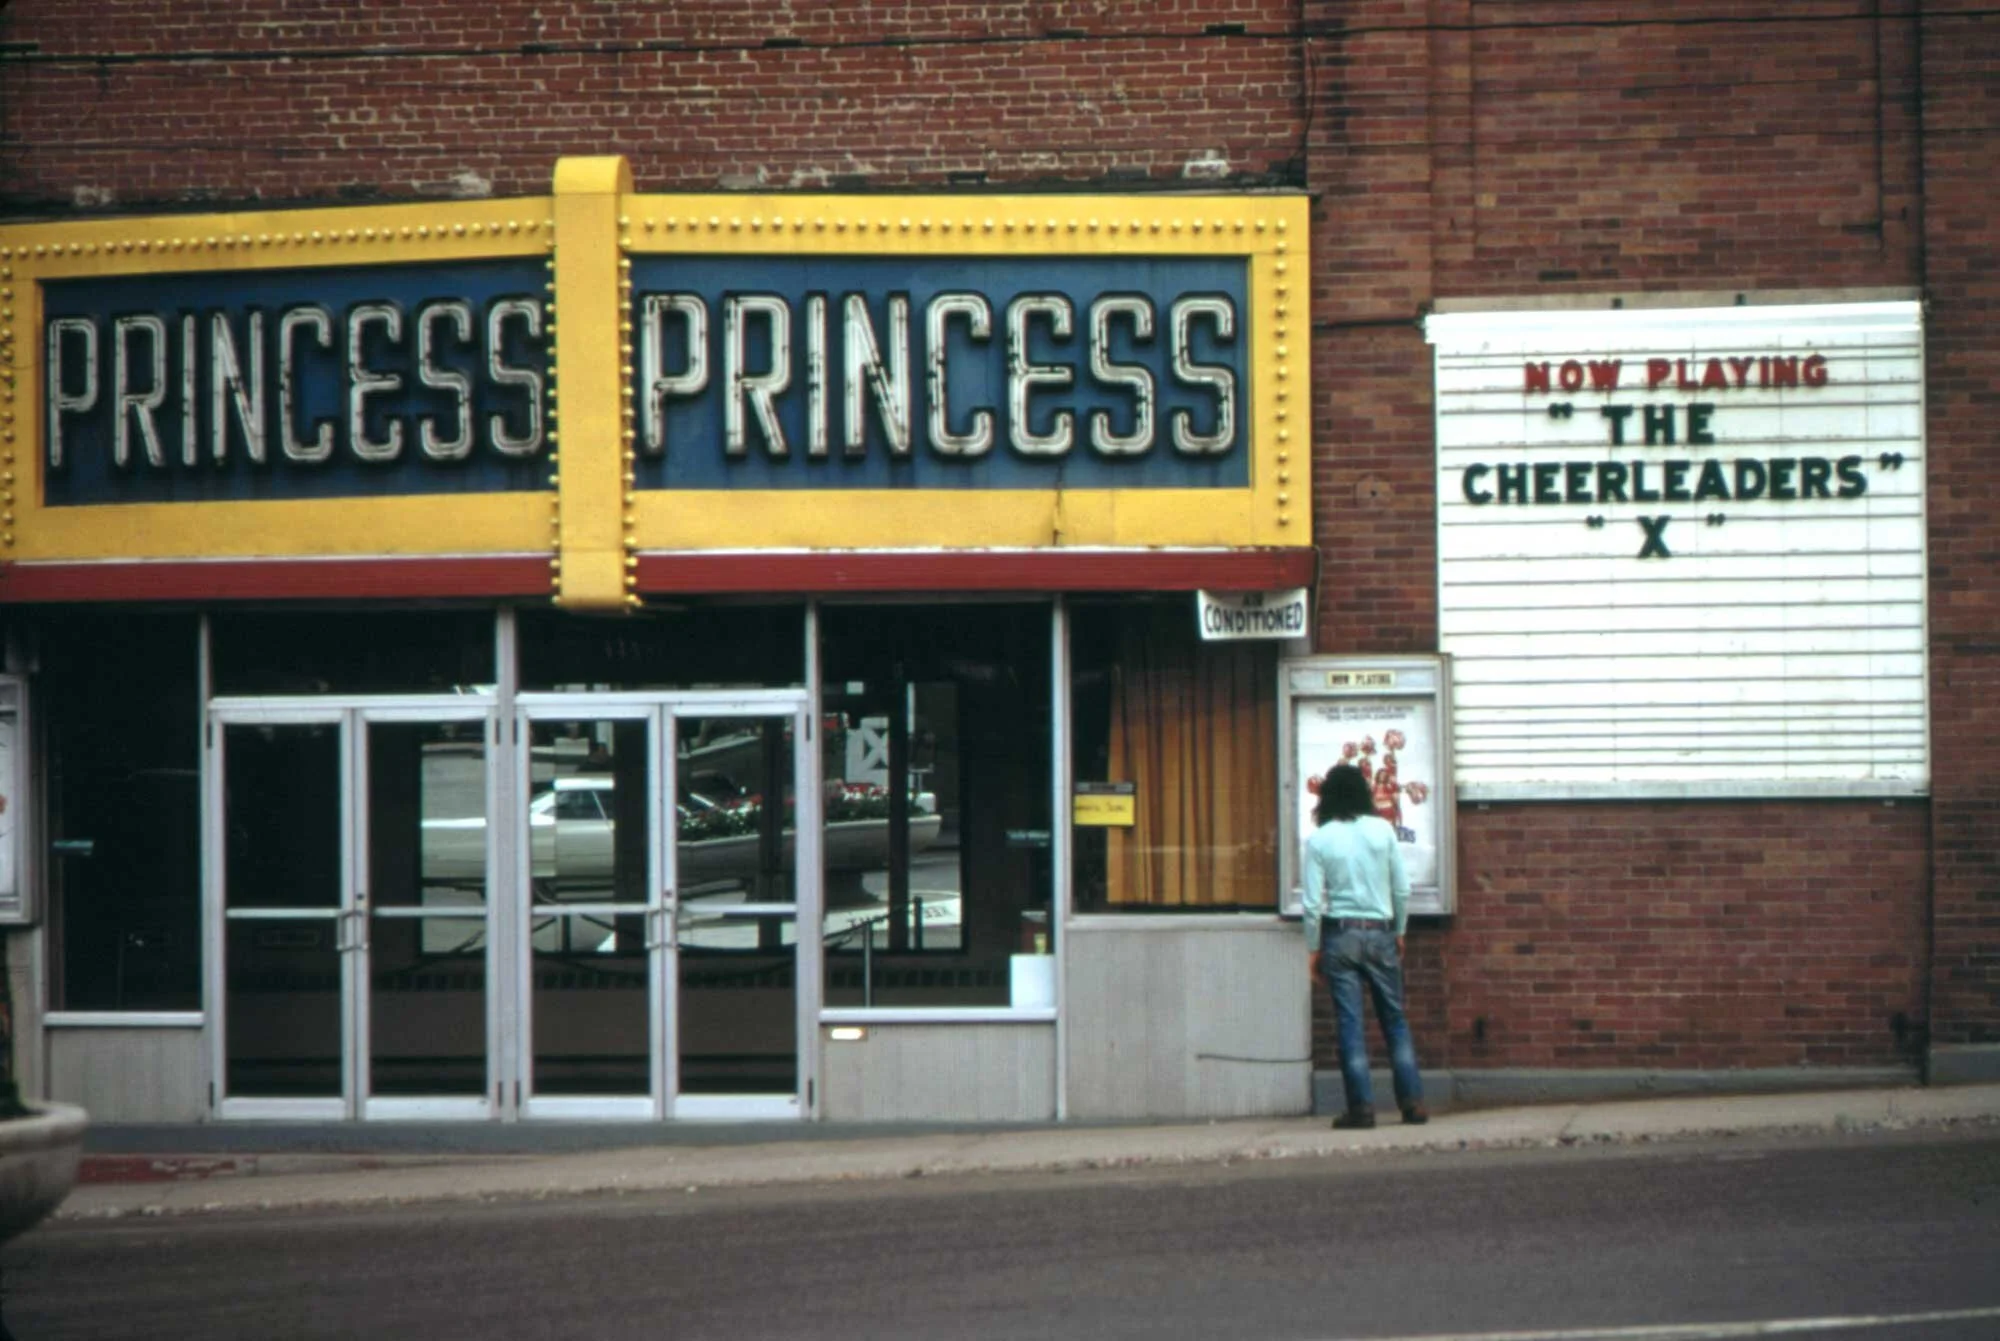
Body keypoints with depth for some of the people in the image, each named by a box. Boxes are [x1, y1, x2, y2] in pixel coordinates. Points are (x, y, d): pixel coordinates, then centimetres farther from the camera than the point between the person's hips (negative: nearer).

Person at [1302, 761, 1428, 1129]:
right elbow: (1402, 889, 1)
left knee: (1350, 1024, 0)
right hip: (1380, 932, 2)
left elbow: (1313, 903, -6)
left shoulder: (1319, 840, -5)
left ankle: (1361, 1106, -2)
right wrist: (1399, 933, 14)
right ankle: (1412, 1101, 7)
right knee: (1395, 1019, 10)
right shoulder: (1383, 830, -1)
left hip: (1340, 934, -2)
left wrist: (1313, 950, 4)